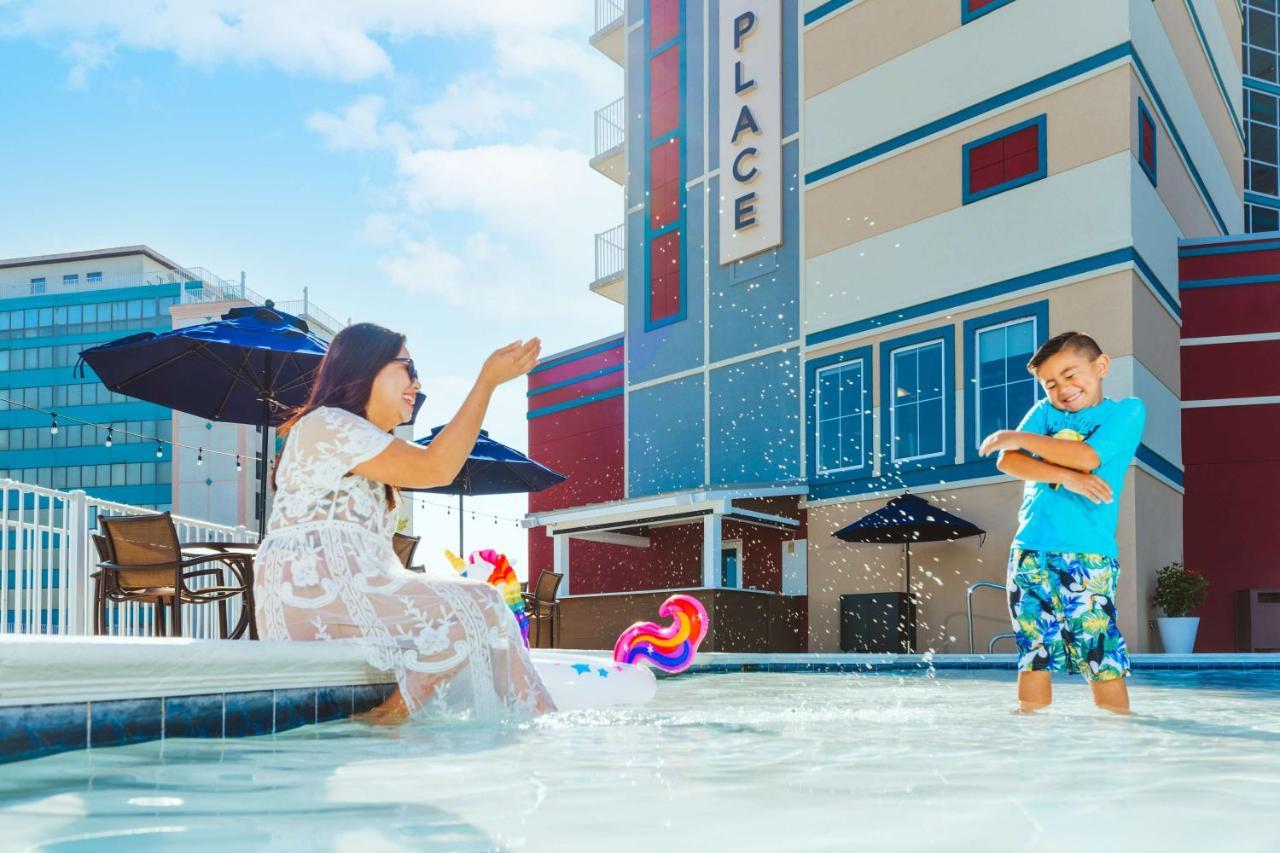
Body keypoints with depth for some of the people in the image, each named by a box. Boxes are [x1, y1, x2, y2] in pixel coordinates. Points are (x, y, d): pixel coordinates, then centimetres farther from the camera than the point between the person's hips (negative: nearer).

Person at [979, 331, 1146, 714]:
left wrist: (1020, 438, -2)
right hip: (1030, 551, 4)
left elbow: (1086, 457, -11)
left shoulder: (1127, 410, 5)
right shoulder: (1045, 412, 17)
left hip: (1088, 555, -4)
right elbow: (1007, 461, 2)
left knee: (1103, 660, -8)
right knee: (1033, 653, 3)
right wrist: (1065, 477, -12)